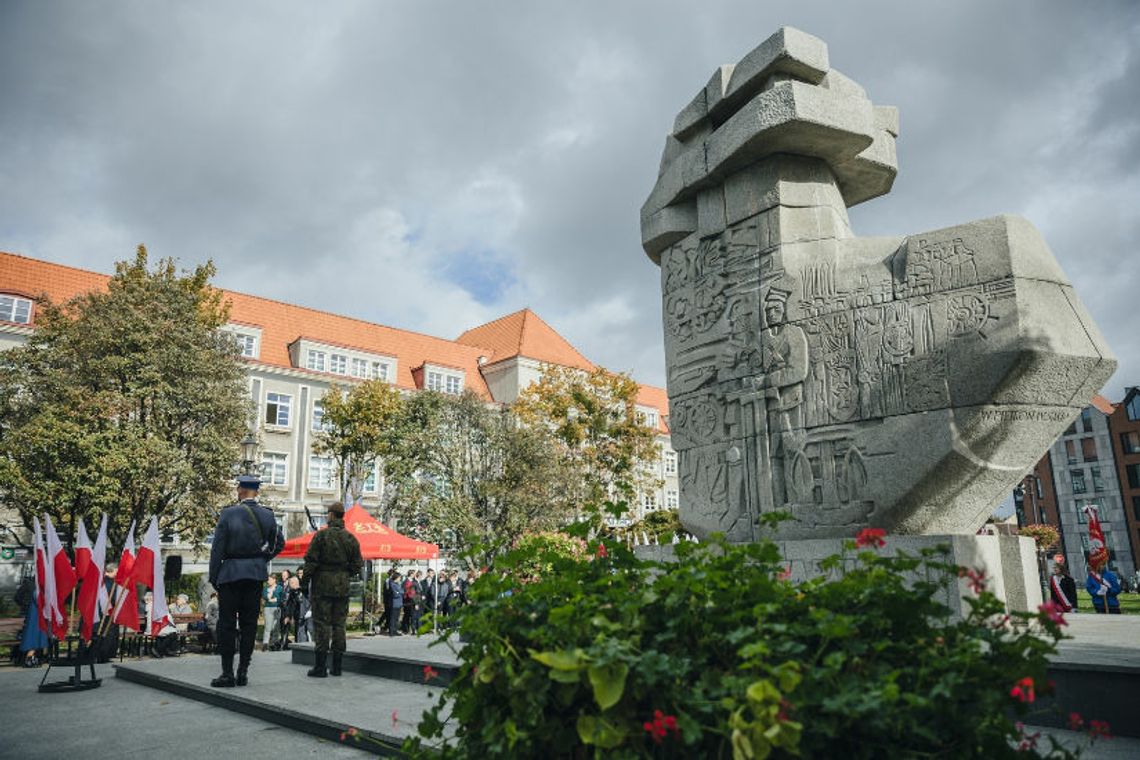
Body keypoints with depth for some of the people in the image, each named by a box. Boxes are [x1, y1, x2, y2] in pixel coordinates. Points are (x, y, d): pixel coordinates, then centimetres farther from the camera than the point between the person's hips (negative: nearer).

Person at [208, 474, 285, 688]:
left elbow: (218, 548, -8)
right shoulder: (267, 515, 2)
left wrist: (213, 577, -2)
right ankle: (243, 672, 12)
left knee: (227, 624, 3)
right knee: (249, 623, 9)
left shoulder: (229, 514, -9)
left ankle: (227, 673, 4)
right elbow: (279, 543, 11)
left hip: (231, 573, -3)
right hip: (257, 574, 4)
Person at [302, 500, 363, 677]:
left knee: (322, 624, 0)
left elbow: (311, 561, -10)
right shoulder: (351, 538, 5)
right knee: (339, 624, 9)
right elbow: (357, 564, 7)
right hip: (343, 587, 4)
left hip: (322, 584, -4)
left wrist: (306, 579, 3)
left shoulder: (321, 535, -8)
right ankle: (337, 666, 13)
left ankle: (320, 666, 0)